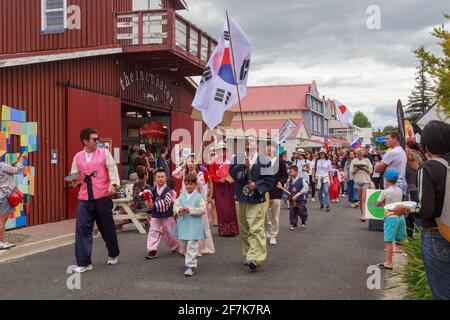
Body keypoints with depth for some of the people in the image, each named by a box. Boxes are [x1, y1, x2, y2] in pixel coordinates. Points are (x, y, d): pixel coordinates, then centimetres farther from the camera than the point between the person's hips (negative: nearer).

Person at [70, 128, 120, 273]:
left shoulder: (104, 153, 1)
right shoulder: (78, 157, 8)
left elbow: (112, 169, -7)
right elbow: (75, 175, 13)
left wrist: (113, 184, -24)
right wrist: (74, 180, -11)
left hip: (102, 197, -2)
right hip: (84, 198, 2)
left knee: (107, 227, 10)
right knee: (82, 228, -6)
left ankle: (113, 255, 33)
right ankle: (84, 263, 0)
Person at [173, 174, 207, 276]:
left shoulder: (198, 197, -5)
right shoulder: (182, 196, 8)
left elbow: (203, 209, -11)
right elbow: (175, 206, 7)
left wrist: (190, 210, -19)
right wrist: (179, 209, -16)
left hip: (194, 225, -5)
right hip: (183, 224, 5)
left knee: (192, 246, -9)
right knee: (184, 245, 15)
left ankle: (191, 266, -7)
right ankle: (189, 261, 34)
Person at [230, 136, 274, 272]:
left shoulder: (263, 162, -1)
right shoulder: (237, 159, 8)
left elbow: (269, 181, -3)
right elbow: (232, 173, -6)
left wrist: (257, 185, -17)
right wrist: (243, 165, -20)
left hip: (256, 201, -4)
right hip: (241, 200, 4)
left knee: (256, 230, -12)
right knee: (244, 230, 12)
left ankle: (255, 258, -14)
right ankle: (247, 254, 26)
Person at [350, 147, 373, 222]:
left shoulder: (367, 160, 6)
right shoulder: (354, 161, 8)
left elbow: (370, 171, 5)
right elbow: (352, 172, 7)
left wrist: (365, 169, -12)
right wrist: (356, 169, -12)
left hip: (365, 181, -2)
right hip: (357, 181, 2)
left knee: (363, 199, -12)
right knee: (360, 199, 6)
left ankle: (363, 215, -18)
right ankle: (362, 214, 15)